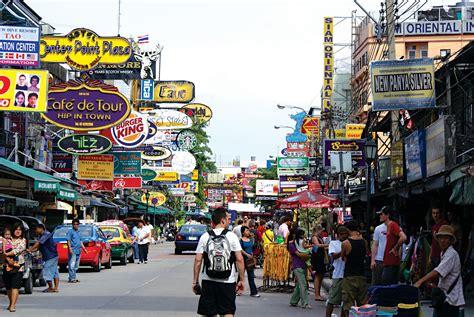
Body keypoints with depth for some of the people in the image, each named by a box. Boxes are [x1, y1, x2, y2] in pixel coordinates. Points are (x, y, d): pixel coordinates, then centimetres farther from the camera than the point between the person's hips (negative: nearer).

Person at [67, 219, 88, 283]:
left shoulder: (78, 232, 19)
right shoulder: (70, 231, -4)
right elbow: (68, 241, -10)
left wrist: (84, 248, 20)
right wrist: (70, 249, -20)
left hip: (78, 251, 8)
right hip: (73, 251, -8)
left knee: (76, 266, 11)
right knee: (72, 265, -10)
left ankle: (74, 278, 16)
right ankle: (71, 278, -11)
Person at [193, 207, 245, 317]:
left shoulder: (205, 237, 2)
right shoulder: (231, 236, -3)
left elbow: (198, 260, -1)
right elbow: (239, 259, -6)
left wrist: (195, 281, 5)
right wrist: (241, 280, 1)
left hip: (208, 280, 2)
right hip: (228, 281, -1)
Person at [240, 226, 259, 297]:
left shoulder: (250, 240, 11)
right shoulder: (241, 240, -6)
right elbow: (241, 249, -15)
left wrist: (252, 256, 7)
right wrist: (247, 254, -23)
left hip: (250, 259, 5)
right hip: (243, 259, -5)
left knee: (251, 276, 3)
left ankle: (253, 292, 1)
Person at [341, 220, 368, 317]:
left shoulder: (346, 243, -11)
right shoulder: (364, 242, -1)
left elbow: (343, 258, 3)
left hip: (349, 277, -4)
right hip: (362, 276, 4)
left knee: (348, 305, 0)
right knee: (362, 304, 12)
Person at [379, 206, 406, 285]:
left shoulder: (393, 225, -13)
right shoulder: (388, 226, 16)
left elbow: (403, 237, -27)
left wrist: (395, 249, -18)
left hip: (391, 263, -10)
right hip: (388, 262, 10)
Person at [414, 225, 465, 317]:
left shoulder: (452, 254, -17)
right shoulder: (443, 253, 14)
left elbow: (438, 272, -28)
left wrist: (420, 282, -34)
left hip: (450, 299, -10)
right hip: (444, 297, 10)